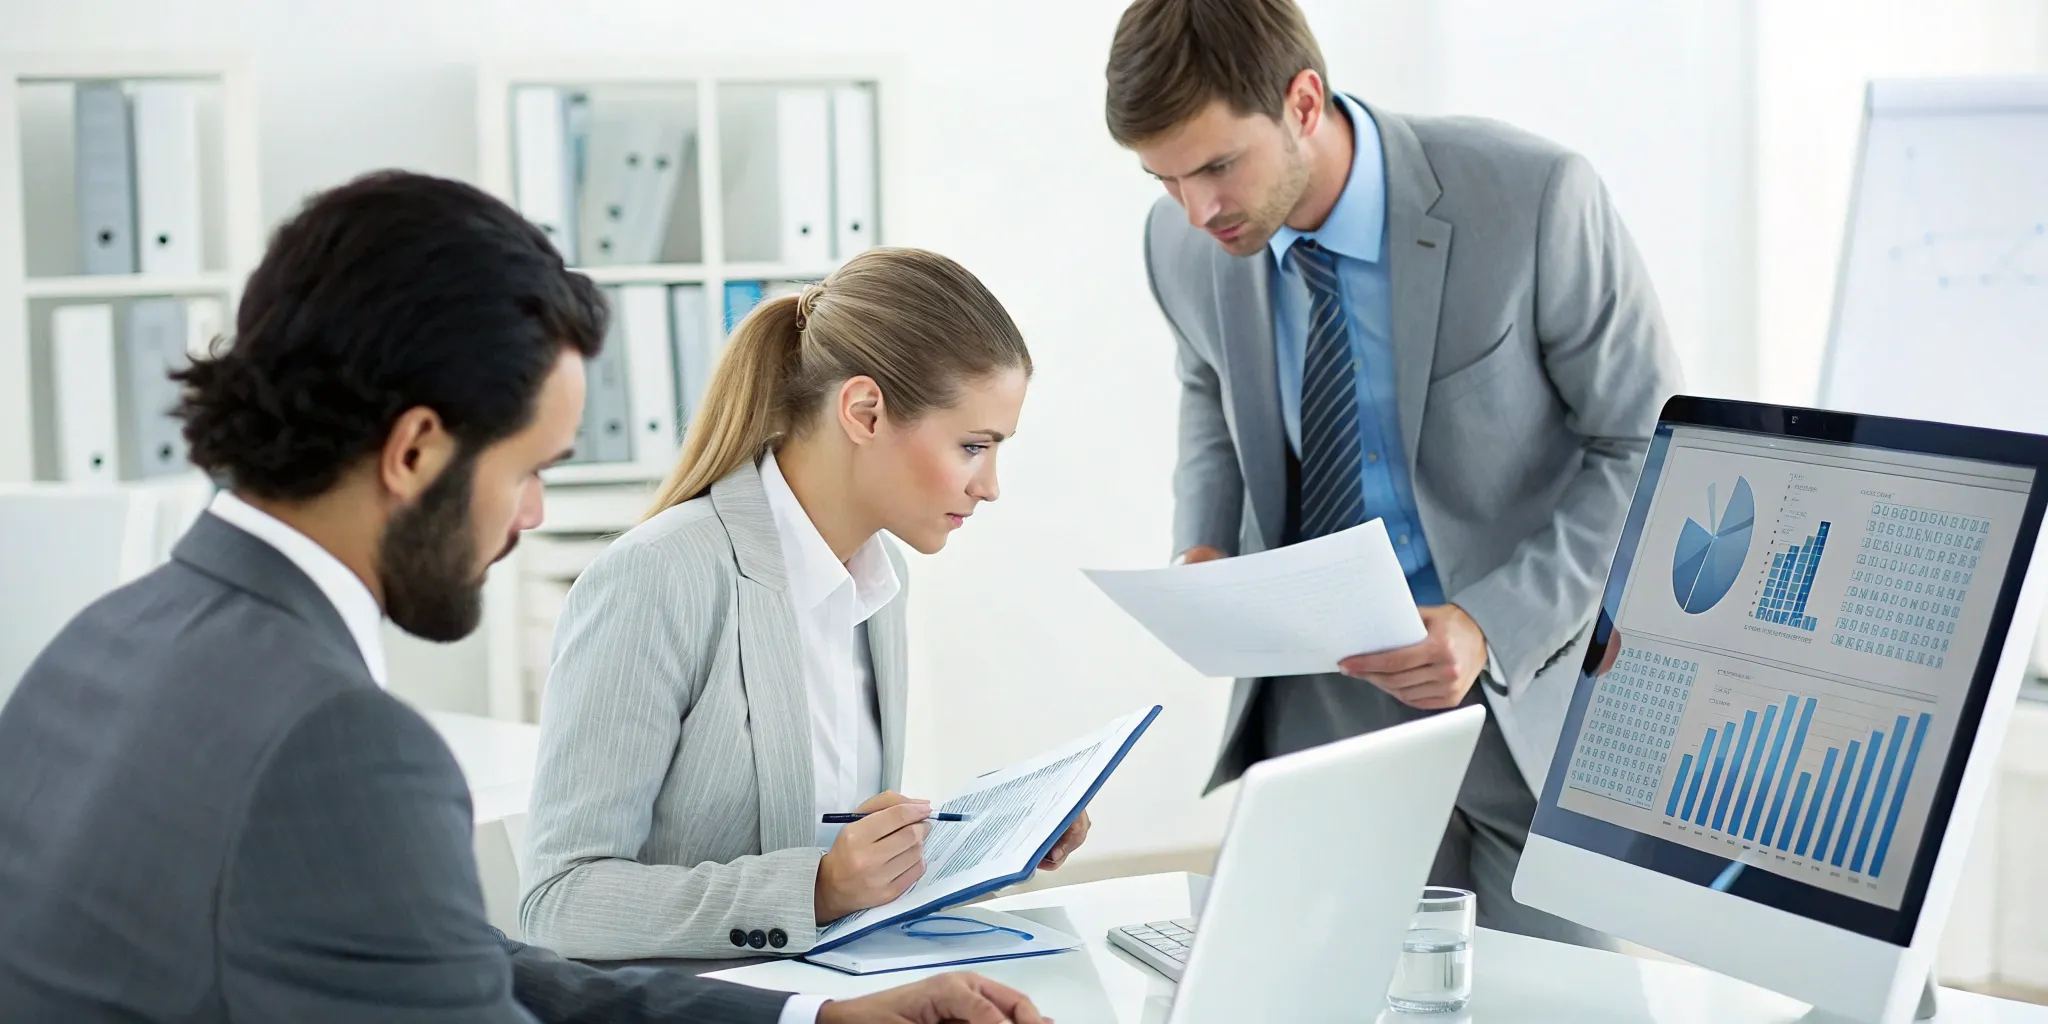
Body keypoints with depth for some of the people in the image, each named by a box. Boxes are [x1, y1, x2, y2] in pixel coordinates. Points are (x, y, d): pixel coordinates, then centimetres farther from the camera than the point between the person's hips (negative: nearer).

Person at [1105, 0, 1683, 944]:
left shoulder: (1536, 199, -21)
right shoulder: (1185, 240, -6)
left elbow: (1648, 450, -12)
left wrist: (1492, 627, -24)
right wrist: (1202, 550, -2)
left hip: (1528, 677, -3)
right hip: (1317, 692, 3)